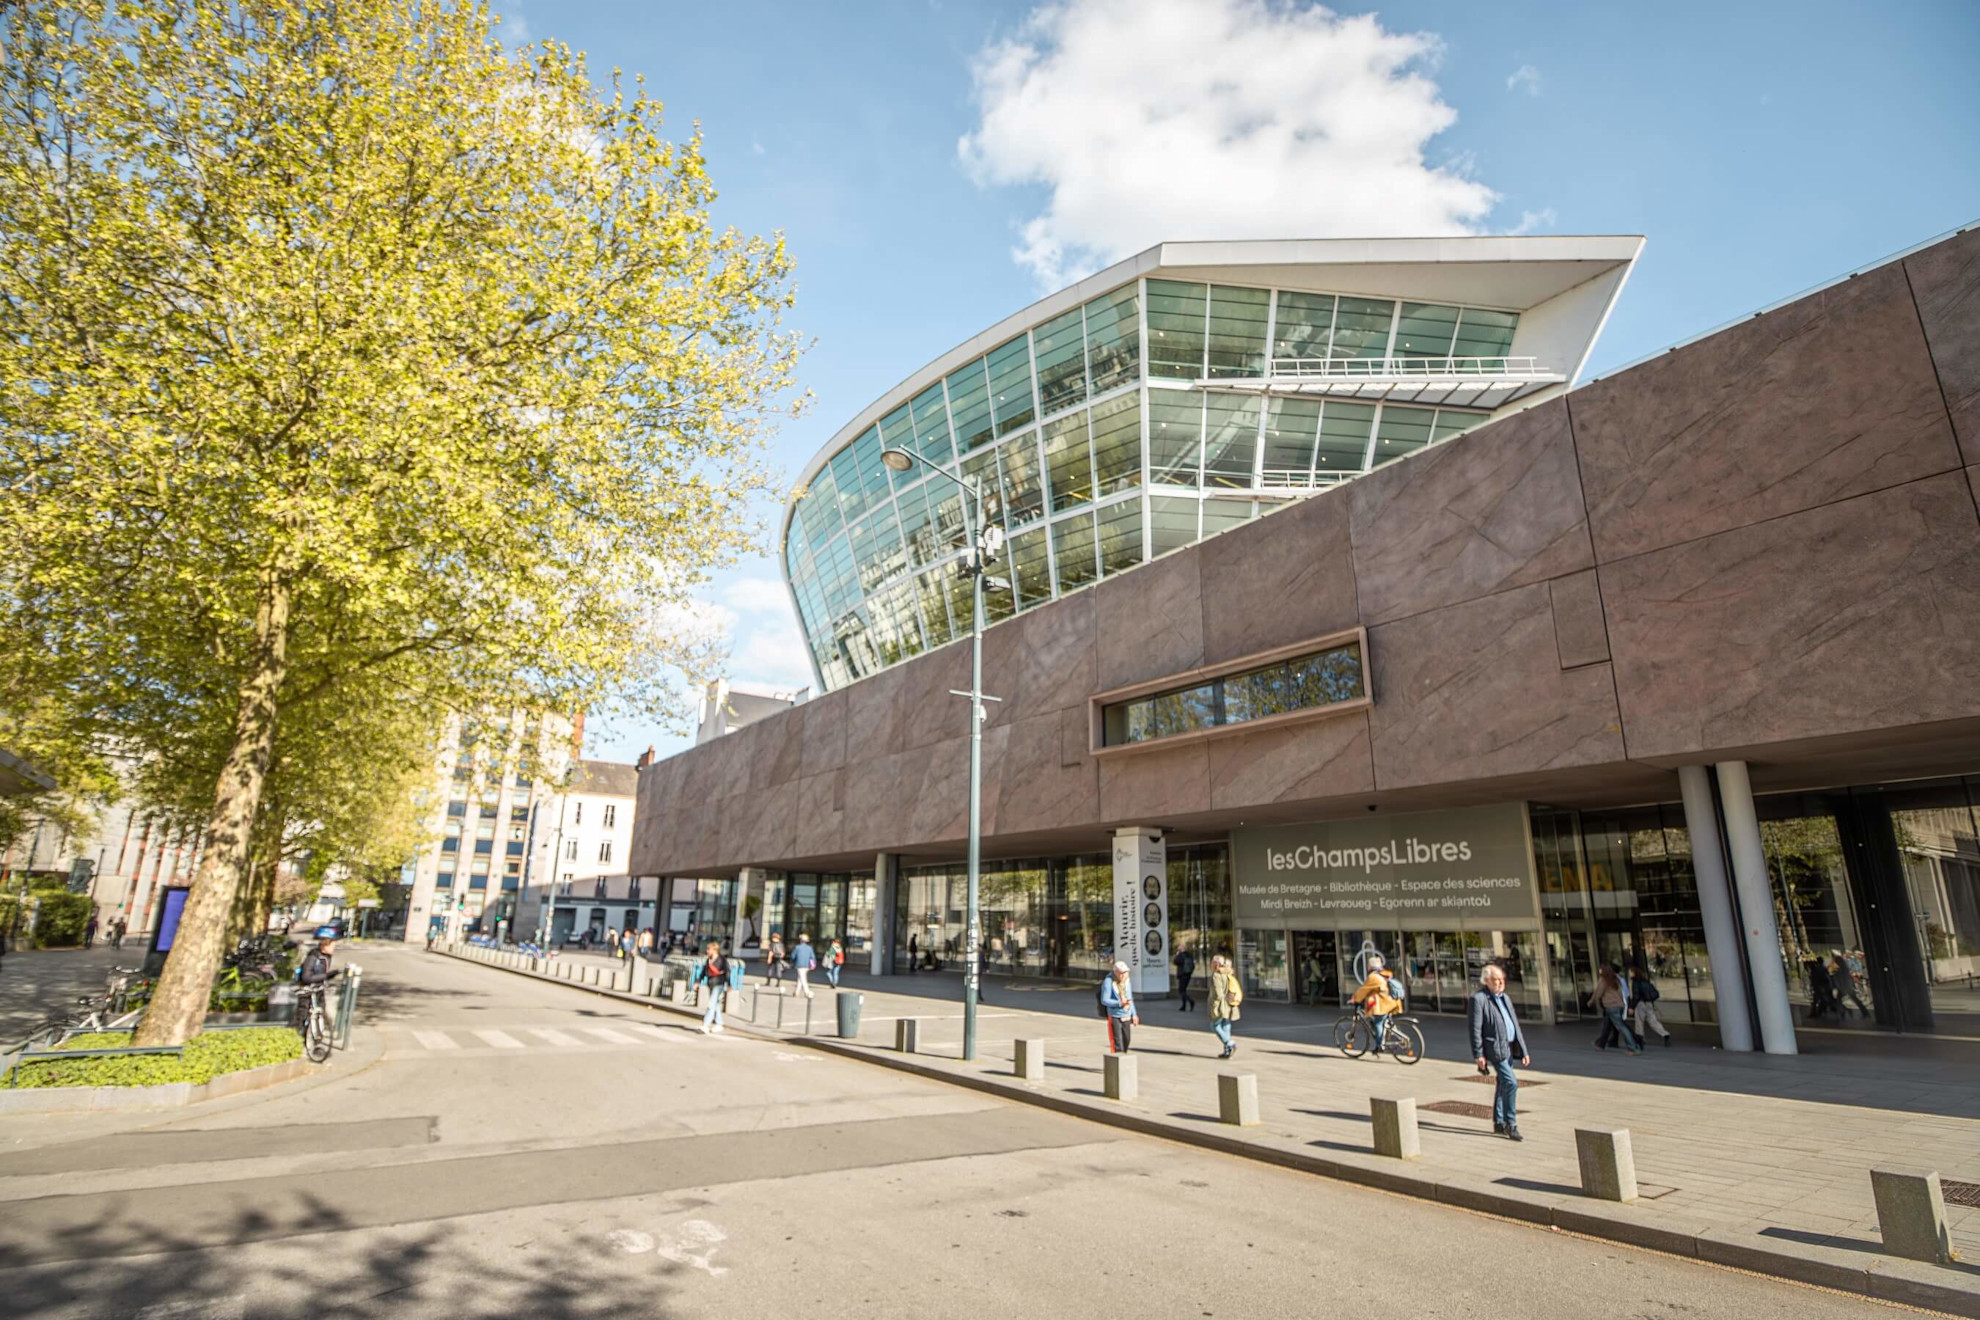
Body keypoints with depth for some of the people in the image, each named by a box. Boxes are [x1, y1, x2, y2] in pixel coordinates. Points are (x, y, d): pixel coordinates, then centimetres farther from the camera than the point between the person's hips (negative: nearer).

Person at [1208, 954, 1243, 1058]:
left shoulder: (1216, 976, -14)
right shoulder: (1228, 975, 11)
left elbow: (1218, 994, -21)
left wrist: (1214, 1006, -17)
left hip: (1221, 1006, -8)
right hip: (1229, 1006, 8)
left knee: (1214, 1025, 1)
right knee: (1225, 1026, 12)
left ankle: (1230, 1044, -12)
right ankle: (1227, 1051, 12)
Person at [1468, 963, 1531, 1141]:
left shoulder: (1505, 998, 14)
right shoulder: (1478, 999, -11)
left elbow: (1515, 1024, 16)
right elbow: (1475, 1029, -13)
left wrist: (1523, 1051, 11)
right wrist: (1478, 1054, -15)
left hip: (1509, 1048, 8)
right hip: (1494, 1049, -8)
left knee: (1503, 1084, 15)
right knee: (1511, 1083, -15)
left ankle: (1499, 1123, 26)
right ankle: (1511, 1125, -6)